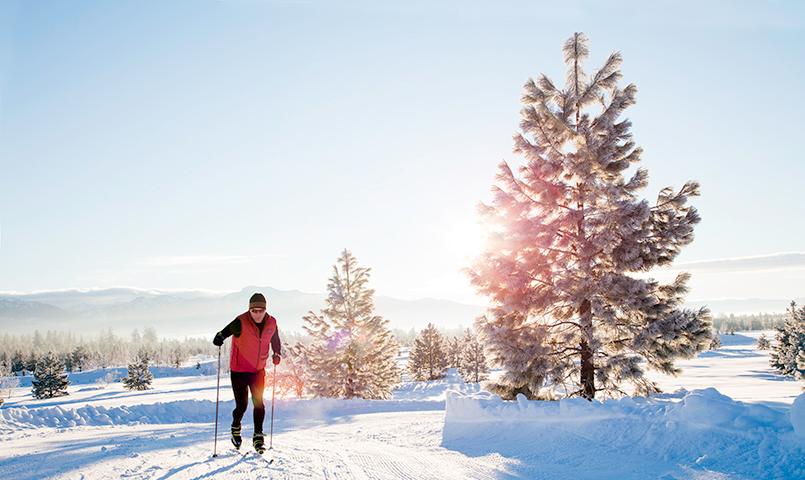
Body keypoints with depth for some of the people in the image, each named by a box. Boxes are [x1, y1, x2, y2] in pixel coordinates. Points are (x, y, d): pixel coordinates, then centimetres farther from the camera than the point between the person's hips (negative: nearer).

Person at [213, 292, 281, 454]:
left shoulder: (271, 323, -5)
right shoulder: (241, 322, -20)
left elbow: (275, 340, 14)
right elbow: (225, 332, -32)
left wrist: (277, 354, 2)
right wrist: (219, 338, -53)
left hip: (258, 370, 3)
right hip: (239, 371, -3)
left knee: (259, 404, -3)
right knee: (241, 405, 3)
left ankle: (258, 436, 9)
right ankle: (236, 428, 33)